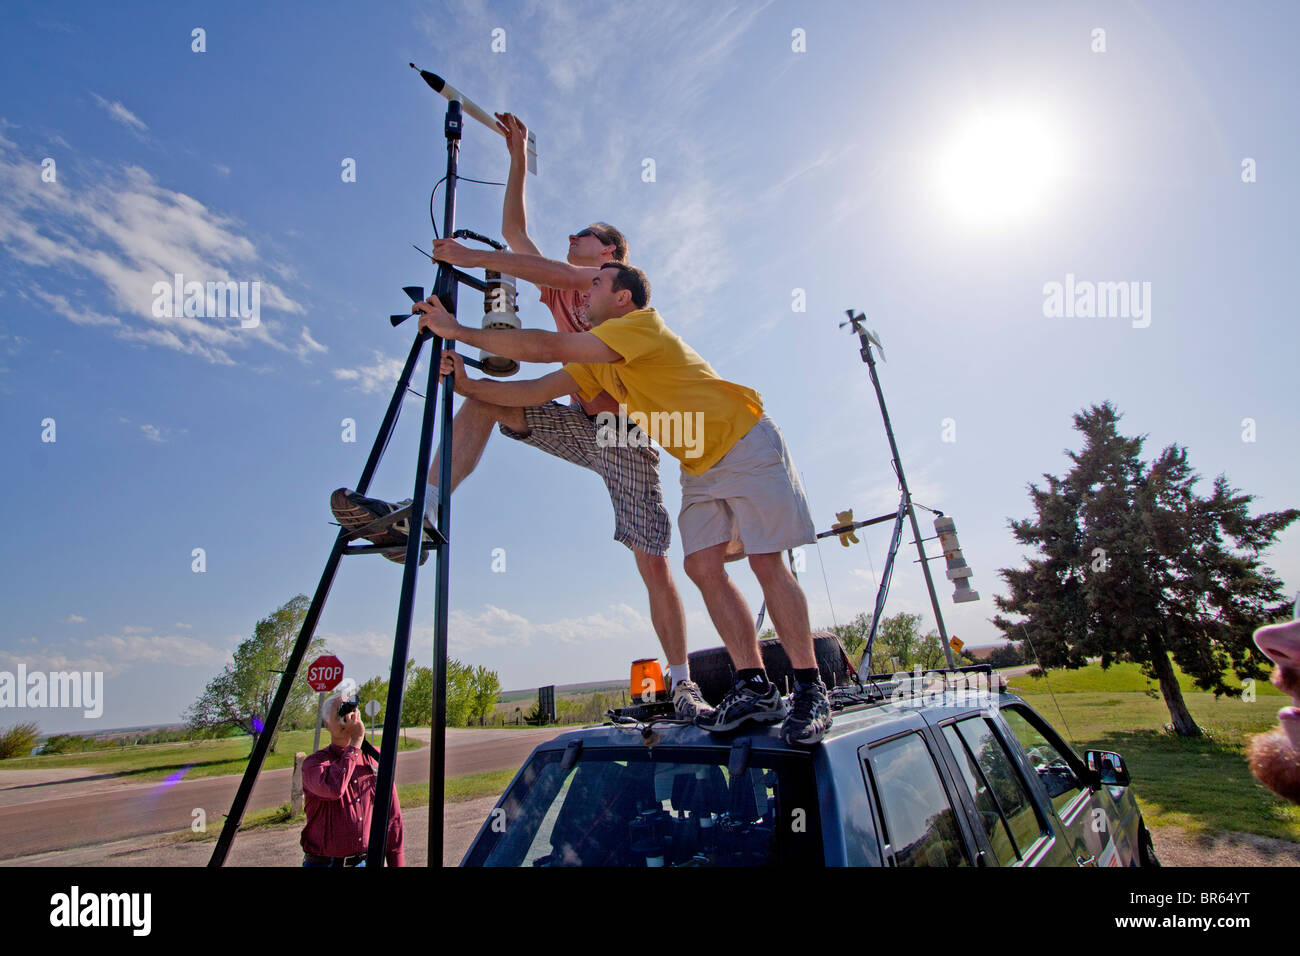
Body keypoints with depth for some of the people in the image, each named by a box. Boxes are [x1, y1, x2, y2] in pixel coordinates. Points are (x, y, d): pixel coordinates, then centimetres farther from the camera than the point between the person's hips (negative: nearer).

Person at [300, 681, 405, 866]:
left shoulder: (376, 759, 1)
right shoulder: (313, 762, -8)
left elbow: (392, 817, 5)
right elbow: (333, 788, -31)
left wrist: (397, 862, 2)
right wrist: (356, 742, -21)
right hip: (323, 862, -2)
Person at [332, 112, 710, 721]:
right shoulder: (560, 289, 18)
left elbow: (551, 272, -16)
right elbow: (515, 234, 18)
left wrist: (471, 257, -16)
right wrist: (518, 158, 17)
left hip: (627, 436, -5)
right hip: (578, 426, 6)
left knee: (654, 563, -9)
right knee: (484, 399, -14)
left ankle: (682, 686, 4)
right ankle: (419, 515, -25)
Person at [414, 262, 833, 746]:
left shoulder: (643, 324, -20)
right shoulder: (596, 363, 8)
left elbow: (545, 347, -25)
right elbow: (535, 391, 4)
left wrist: (459, 331, -18)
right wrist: (468, 385, -7)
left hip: (747, 445, -8)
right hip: (699, 467, 8)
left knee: (766, 561, -11)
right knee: (703, 567, -4)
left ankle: (811, 691, -1)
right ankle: (756, 688, 3)